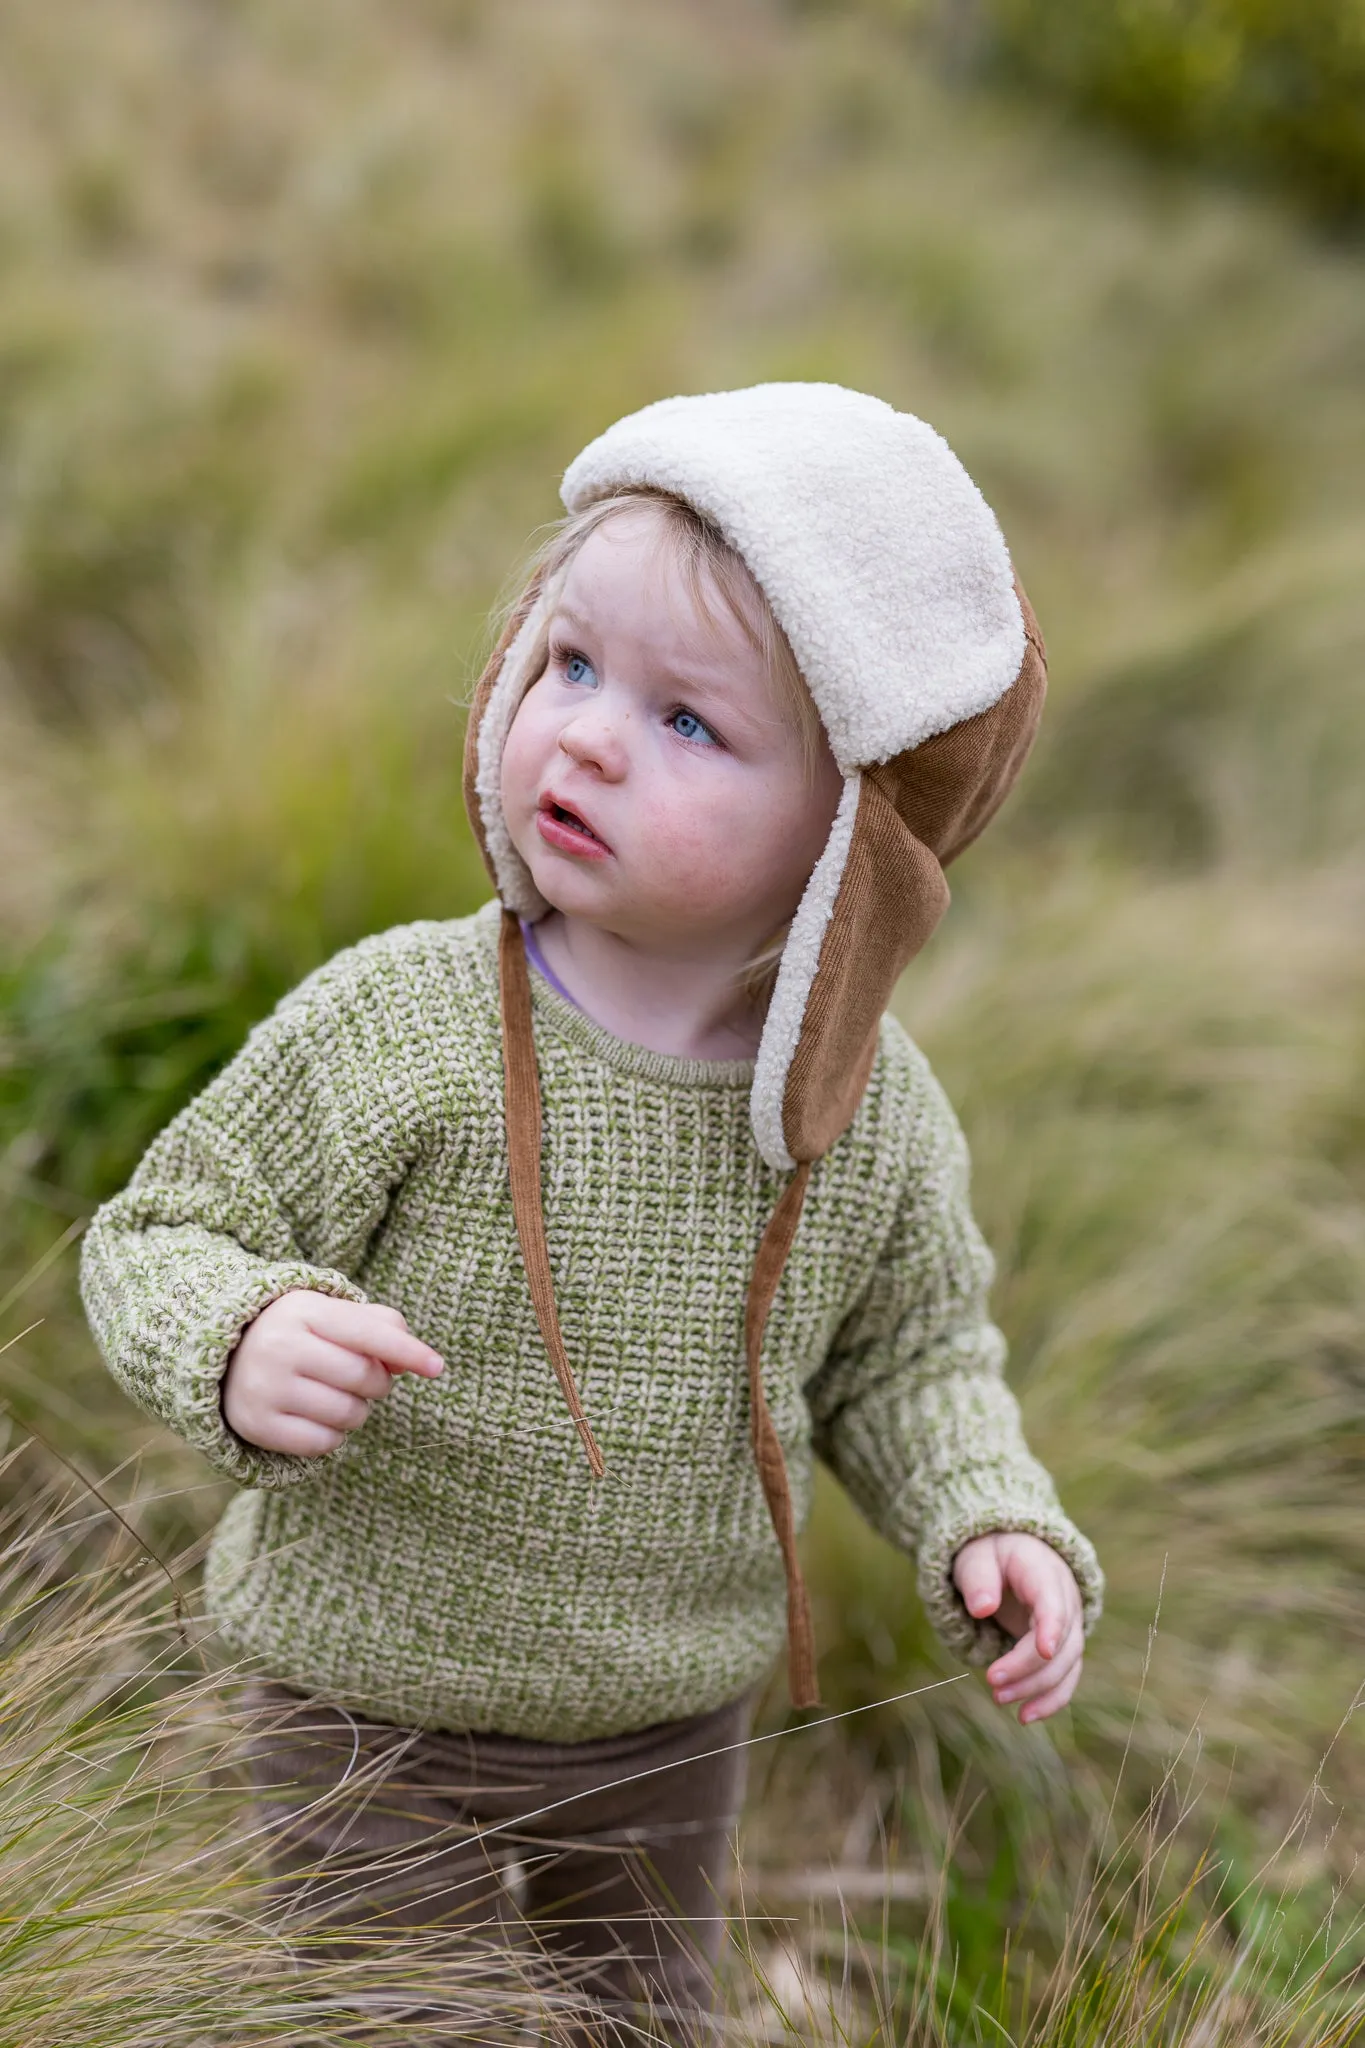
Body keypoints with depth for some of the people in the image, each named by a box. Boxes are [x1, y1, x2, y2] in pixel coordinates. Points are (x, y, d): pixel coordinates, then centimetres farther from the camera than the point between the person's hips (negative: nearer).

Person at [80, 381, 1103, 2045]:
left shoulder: (875, 1113, -12)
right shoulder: (393, 1027, -22)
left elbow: (910, 1351, 5)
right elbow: (159, 1240, -15)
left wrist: (989, 1526, -11)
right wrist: (245, 1347, -35)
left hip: (673, 1726, 4)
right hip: (378, 1705, -3)